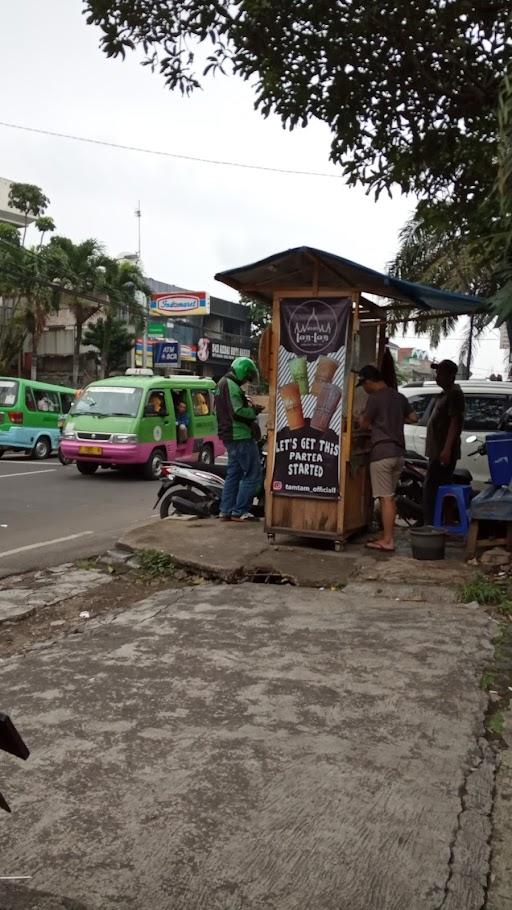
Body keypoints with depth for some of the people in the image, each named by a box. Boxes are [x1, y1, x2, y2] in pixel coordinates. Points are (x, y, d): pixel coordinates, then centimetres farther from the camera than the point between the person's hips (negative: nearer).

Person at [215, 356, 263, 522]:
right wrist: (254, 412, -10)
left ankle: (226, 511, 16)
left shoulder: (222, 384, 18)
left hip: (229, 437, 11)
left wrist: (248, 407, 16)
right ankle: (240, 511, -7)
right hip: (240, 436, -11)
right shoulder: (231, 385, -14)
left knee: (233, 473, 15)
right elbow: (237, 412, -25)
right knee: (253, 474, -7)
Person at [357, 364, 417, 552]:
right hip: (398, 452, 8)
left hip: (382, 452, -8)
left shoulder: (374, 398, -10)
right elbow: (413, 418, 17)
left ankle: (387, 541, -4)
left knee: (385, 498, -6)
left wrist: (362, 419, 20)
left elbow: (365, 424, -1)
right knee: (390, 497, 14)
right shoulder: (399, 397, 12)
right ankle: (388, 535, 19)